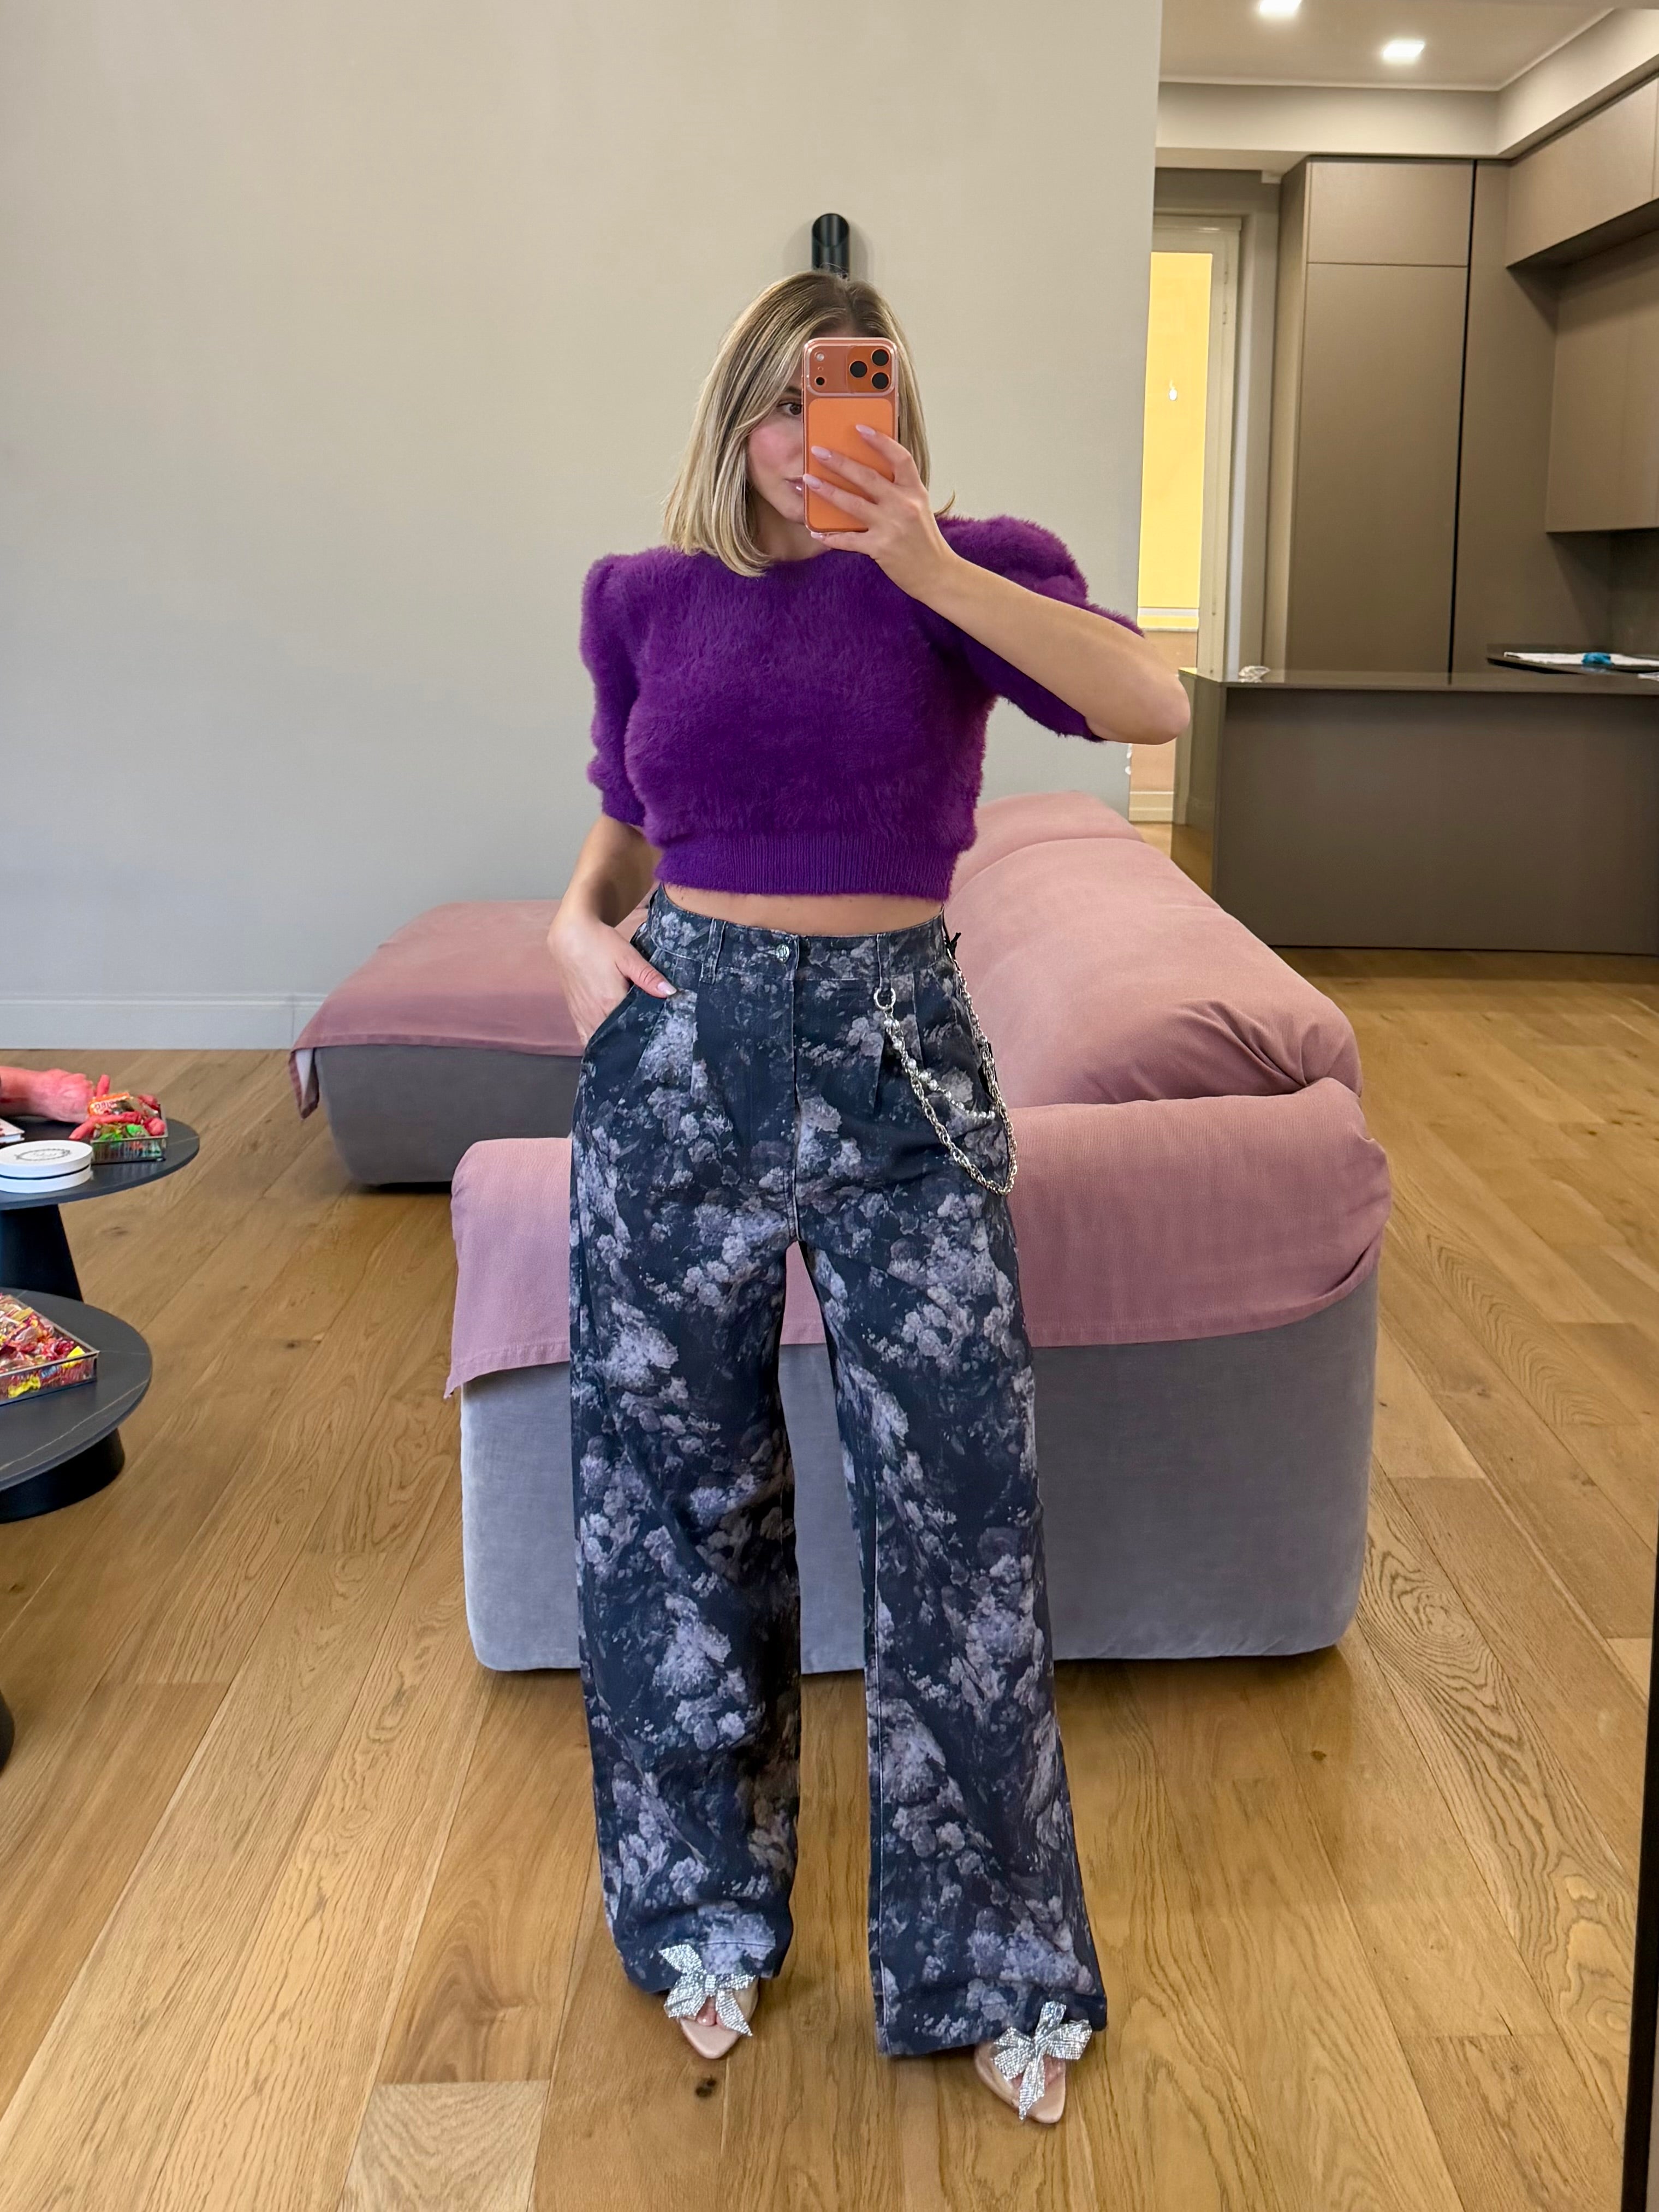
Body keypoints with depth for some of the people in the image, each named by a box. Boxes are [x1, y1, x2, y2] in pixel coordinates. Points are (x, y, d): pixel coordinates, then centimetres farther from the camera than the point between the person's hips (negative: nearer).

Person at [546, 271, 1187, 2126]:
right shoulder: (645, 601, 7)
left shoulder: (963, 572, 0)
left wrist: (925, 560, -29)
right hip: (680, 1053, 3)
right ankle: (707, 1904, 34)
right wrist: (577, 923, -1)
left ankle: (990, 1960, 23)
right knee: (677, 1482, 11)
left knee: (956, 1496, 1)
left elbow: (1152, 707, -20)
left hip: (897, 1058, -2)